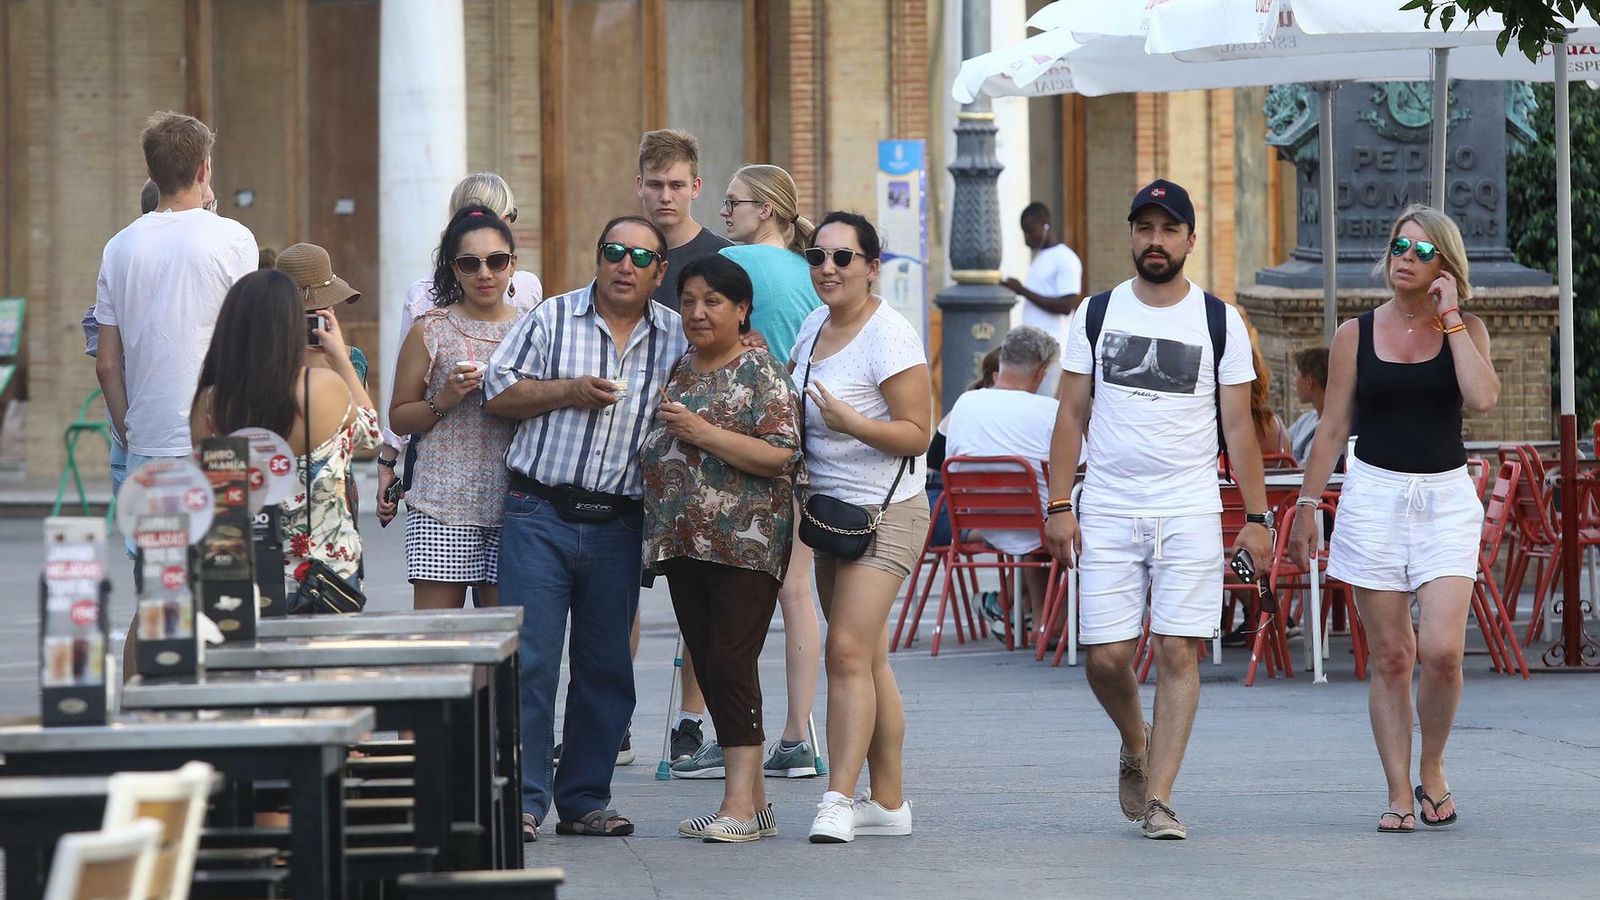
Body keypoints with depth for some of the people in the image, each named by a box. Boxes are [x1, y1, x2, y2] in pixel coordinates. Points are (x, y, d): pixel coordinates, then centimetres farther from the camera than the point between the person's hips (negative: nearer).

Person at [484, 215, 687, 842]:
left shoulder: (677, 338, 9)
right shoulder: (552, 319, 3)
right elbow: (497, 394, 2)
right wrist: (568, 392, -11)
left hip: (618, 525, 3)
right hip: (540, 514, -3)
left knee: (606, 667, 7)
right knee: (529, 660, -7)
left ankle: (585, 799, 16)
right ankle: (522, 800, -5)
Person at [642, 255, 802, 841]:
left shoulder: (762, 373, -6)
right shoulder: (676, 372, 17)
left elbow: (781, 455, -16)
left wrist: (703, 432, -18)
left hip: (745, 545, -8)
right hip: (682, 543, 8)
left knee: (731, 665, -13)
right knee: (708, 667, 7)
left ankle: (741, 802, -13)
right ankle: (753, 803, 11)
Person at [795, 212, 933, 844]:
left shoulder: (890, 337, -14)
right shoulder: (814, 327, 10)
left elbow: (917, 434, -16)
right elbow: (791, 407, 26)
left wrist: (848, 420, -30)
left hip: (883, 512, -8)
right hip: (828, 508, 8)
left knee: (849, 650, -16)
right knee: (868, 660, 9)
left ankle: (840, 800, -19)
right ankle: (889, 802, 14)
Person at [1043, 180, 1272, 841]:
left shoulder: (1220, 321, 4)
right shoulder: (1097, 314, 7)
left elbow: (1238, 426, 5)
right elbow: (1072, 415, 7)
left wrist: (1257, 517, 0)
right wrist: (1058, 506, -1)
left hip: (1190, 512, -1)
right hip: (1107, 509, 1)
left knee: (1178, 652, -8)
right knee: (1107, 656, -3)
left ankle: (1158, 798, -5)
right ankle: (1135, 744, 28)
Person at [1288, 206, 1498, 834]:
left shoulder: (1465, 330, 4)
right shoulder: (1356, 335, 5)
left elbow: (1482, 398, -15)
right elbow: (1332, 427, 9)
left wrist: (1449, 317, -10)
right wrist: (1307, 507, 6)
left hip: (1446, 499, 0)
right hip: (1374, 495, 1)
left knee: (1441, 650, -14)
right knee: (1390, 657, 0)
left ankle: (1432, 769, 10)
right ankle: (1399, 795, 6)